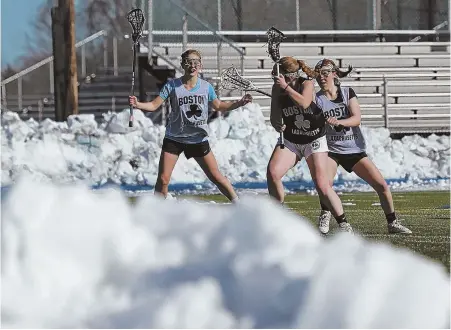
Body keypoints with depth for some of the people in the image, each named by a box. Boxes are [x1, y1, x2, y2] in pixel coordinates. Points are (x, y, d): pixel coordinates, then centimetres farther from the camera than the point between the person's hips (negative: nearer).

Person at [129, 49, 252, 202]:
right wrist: (138, 104, -27)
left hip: (199, 139, 1)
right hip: (174, 138, -1)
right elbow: (154, 105, -8)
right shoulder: (172, 86, -8)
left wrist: (239, 103, -1)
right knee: (163, 180, -5)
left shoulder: (206, 87, -2)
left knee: (216, 177, 3)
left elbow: (219, 106, 12)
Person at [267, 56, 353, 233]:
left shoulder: (307, 83, -12)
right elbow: (275, 118, 0)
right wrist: (278, 126, -21)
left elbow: (304, 103, -32)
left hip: (314, 141, -3)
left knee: (322, 185, -10)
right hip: (289, 140, 3)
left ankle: (343, 223, 3)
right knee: (272, 172, -21)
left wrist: (286, 87, -33)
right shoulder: (278, 88, -2)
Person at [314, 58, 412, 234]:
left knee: (382, 185, -4)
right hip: (331, 149, -2)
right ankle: (325, 217, -6)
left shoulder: (348, 93, 0)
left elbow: (357, 119, -14)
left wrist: (339, 121, -33)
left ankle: (393, 223, 11)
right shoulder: (317, 99, -4)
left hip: (355, 150, 2)